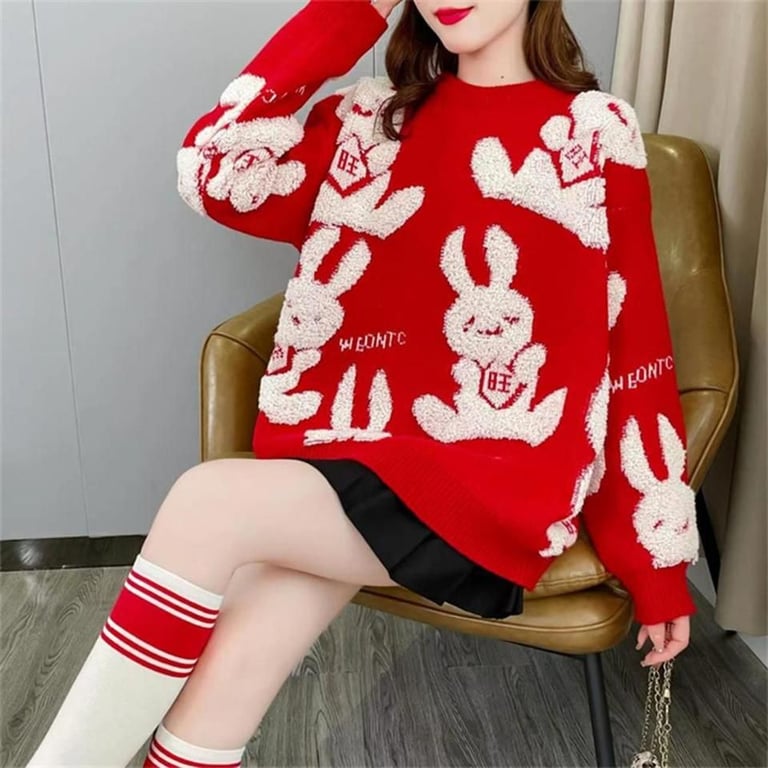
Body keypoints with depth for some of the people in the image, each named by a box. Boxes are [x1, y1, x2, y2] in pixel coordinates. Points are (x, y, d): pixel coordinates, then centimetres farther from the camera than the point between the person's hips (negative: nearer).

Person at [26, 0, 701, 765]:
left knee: (208, 501, -23)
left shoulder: (596, 132, 2)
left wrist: (658, 563, 2)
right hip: (353, 451, 3)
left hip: (494, 477, -3)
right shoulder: (373, 116, 12)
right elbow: (217, 174, -3)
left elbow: (637, 350, 1)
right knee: (231, 665, -19)